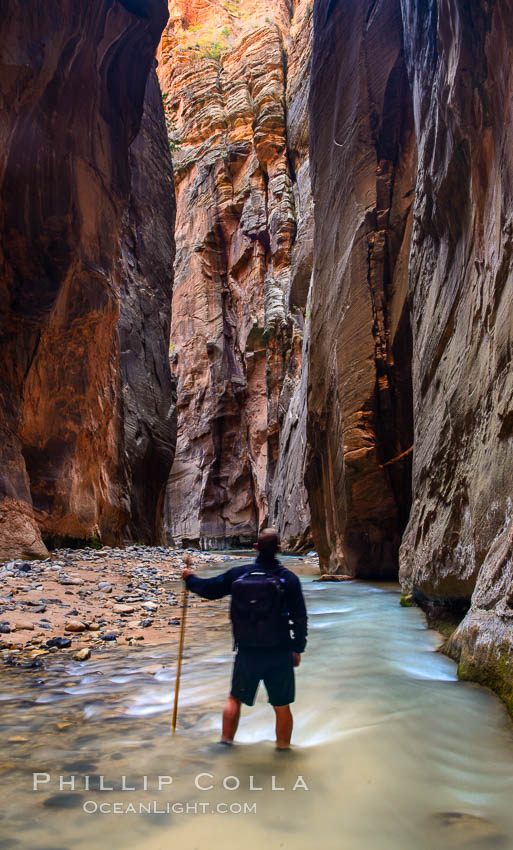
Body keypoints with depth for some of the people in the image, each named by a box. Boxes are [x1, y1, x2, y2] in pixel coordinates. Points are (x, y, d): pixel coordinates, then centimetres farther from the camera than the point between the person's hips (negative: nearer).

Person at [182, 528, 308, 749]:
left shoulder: (238, 574, -5)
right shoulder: (288, 578, -8)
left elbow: (209, 589, 8)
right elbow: (300, 618, -6)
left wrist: (190, 579, 27)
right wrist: (297, 649, 5)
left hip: (247, 653, 1)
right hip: (279, 653, -1)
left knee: (235, 698, 19)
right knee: (282, 706, 12)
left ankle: (226, 740, 28)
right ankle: (283, 747, 23)